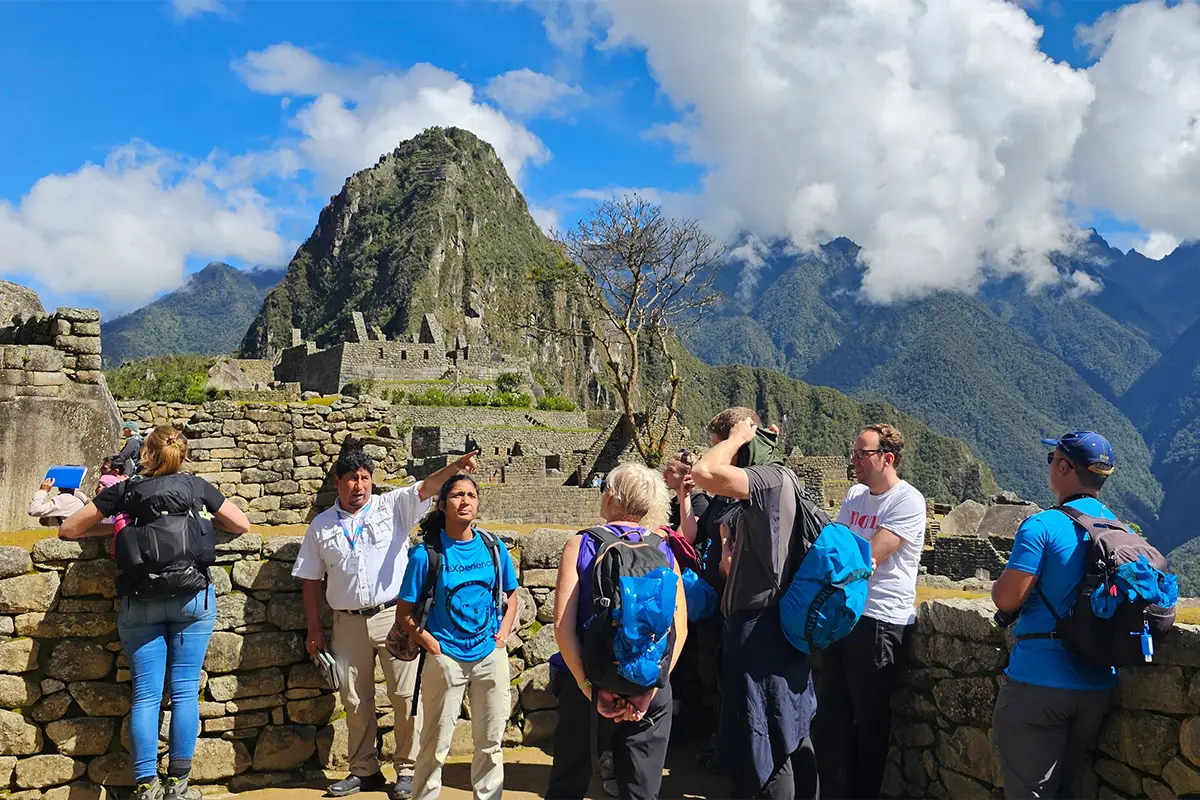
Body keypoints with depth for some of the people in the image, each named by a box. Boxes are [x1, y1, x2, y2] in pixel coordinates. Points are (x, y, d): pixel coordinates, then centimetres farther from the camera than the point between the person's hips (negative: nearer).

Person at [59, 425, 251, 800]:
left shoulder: (123, 491, 4)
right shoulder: (197, 486, 4)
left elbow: (68, 530, 10)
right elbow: (242, 525, 11)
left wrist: (114, 526, 20)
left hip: (139, 603, 0)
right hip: (192, 597, 0)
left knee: (146, 694, 5)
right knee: (185, 691, 5)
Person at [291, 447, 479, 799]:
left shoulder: (392, 506, 1)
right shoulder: (321, 526, 8)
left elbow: (427, 486, -15)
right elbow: (311, 581, 11)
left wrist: (456, 466, -34)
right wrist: (314, 630, 9)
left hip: (394, 616, -2)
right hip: (349, 623, 3)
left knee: (405, 695, 0)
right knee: (355, 700, 12)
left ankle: (407, 770, 14)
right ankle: (364, 770, 27)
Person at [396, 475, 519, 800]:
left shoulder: (493, 548, 1)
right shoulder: (425, 554, -8)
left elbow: (511, 594, 13)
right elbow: (404, 613, -4)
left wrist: (504, 633, 1)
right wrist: (432, 645, -11)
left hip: (491, 655, 3)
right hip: (446, 659, -3)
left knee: (490, 741, 13)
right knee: (435, 745, 6)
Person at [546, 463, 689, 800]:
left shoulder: (580, 545, -5)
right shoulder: (665, 551, 1)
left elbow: (563, 625, -14)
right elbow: (679, 628, -6)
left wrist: (590, 689, -14)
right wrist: (647, 691, -9)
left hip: (589, 685, -1)